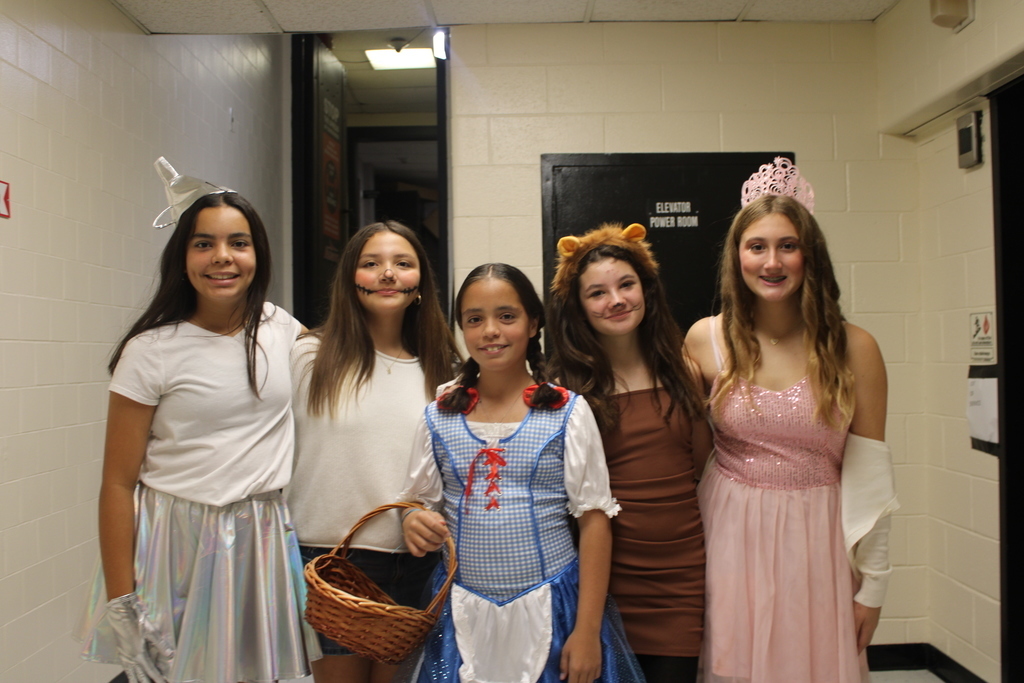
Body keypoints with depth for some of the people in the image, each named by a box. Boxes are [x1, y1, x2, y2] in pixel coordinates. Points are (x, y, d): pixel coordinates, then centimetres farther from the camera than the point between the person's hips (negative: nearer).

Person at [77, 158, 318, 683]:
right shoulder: (151, 351, -10)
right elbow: (119, 483, -8)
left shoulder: (280, 327, 0)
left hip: (264, 540, 3)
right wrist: (120, 603, -9)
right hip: (177, 544, -3)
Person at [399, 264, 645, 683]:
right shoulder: (439, 418, 2)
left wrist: (587, 630, -8)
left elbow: (594, 519, -5)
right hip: (463, 612, 2)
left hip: (551, 609, -2)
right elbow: (419, 504, 9)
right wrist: (414, 524, -15)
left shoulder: (567, 412, -5)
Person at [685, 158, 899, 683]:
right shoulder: (706, 340, -4)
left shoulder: (853, 348, -6)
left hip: (819, 544, 0)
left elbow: (869, 475, -1)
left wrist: (872, 584, 1)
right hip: (733, 541, 1)